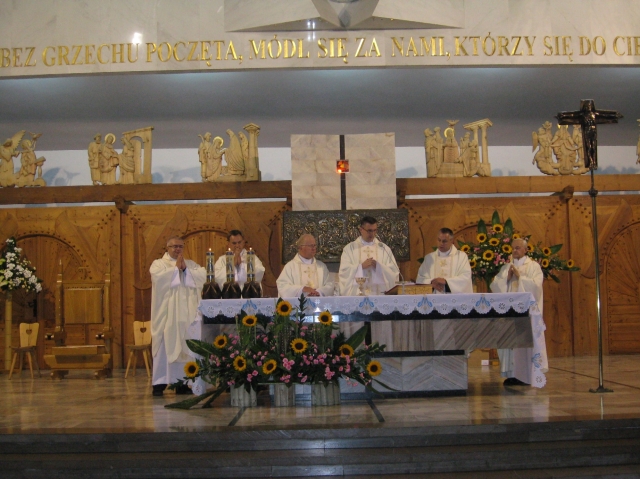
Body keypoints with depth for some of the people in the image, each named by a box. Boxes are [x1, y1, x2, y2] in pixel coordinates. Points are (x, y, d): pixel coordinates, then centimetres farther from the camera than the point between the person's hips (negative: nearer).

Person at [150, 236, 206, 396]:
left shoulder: (191, 264, 17)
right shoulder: (158, 263, 8)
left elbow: (203, 276, -1)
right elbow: (157, 276, -13)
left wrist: (185, 269, -9)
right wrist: (176, 268, -9)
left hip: (187, 313, 3)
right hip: (167, 313, -3)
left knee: (185, 346, 0)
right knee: (165, 345, -7)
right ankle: (160, 383, -5)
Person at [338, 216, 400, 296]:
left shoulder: (384, 249, 8)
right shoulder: (349, 249, 5)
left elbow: (394, 272, 1)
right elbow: (344, 272, -4)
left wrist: (378, 266, -15)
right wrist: (362, 266, -17)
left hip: (379, 293, 1)